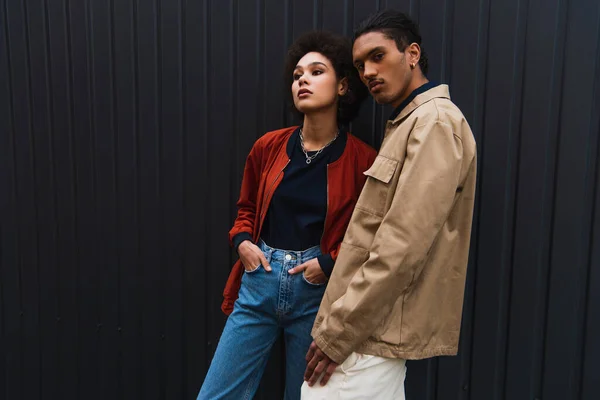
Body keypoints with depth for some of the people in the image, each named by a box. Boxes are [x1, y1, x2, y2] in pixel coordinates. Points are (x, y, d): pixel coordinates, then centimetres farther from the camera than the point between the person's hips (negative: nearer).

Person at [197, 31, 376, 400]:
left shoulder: (362, 161, -9)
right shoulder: (268, 147, 0)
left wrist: (331, 263, -11)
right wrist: (242, 241, -1)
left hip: (318, 291, -2)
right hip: (259, 282, 3)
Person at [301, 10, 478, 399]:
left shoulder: (436, 122, -14)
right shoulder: (408, 123, 17)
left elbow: (402, 248, -22)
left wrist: (337, 333, -18)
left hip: (371, 336, -9)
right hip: (376, 324, 9)